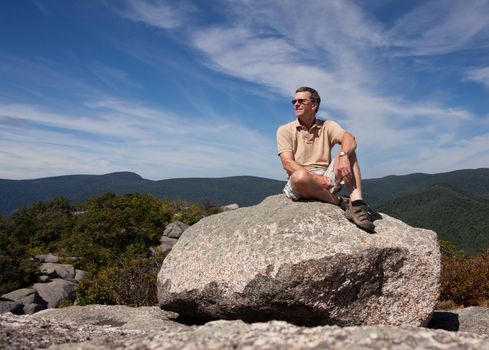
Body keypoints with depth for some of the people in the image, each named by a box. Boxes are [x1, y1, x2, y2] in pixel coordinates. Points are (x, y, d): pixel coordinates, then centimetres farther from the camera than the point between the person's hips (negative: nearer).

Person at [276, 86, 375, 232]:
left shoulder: (328, 126, 10)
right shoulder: (285, 130, 5)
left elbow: (350, 140, -10)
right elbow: (288, 164, -9)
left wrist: (343, 155, -34)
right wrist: (316, 177, -22)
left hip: (326, 179, 3)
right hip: (300, 184, -2)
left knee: (347, 151, -17)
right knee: (300, 176, -37)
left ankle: (356, 204, -32)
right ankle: (341, 202, -18)